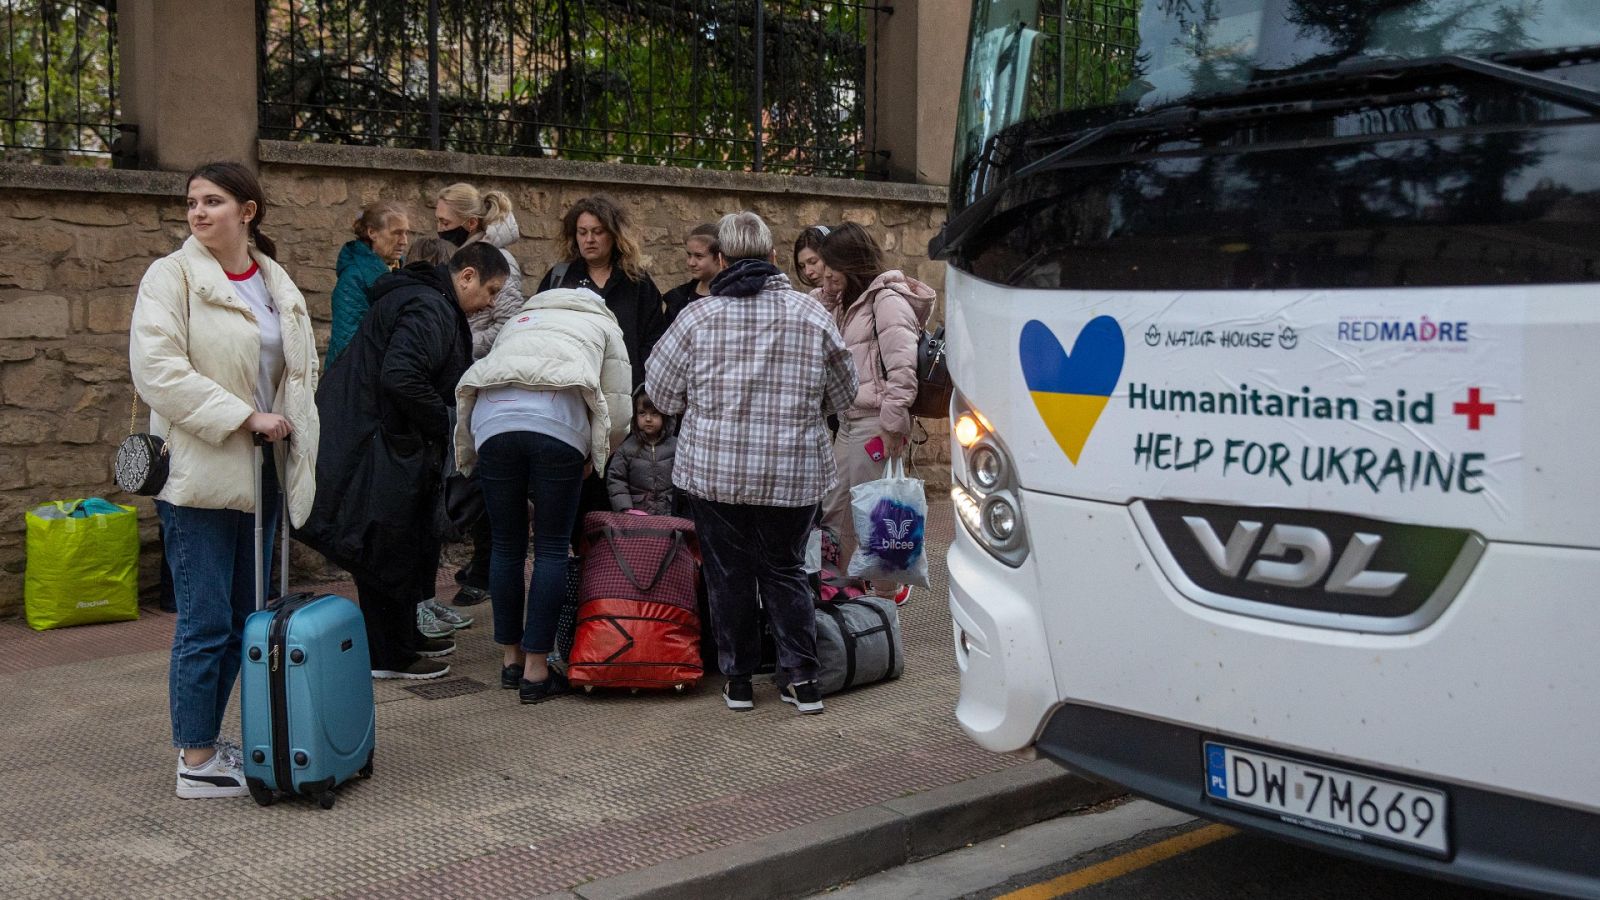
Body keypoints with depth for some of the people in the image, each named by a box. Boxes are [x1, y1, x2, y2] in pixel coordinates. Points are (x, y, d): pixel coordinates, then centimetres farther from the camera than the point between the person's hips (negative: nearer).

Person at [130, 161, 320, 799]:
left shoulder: (278, 285, 11)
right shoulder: (171, 277, -6)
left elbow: (300, 369, 20)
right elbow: (157, 369, -17)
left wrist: (291, 435, 8)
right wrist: (245, 417, -19)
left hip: (259, 475, 6)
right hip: (200, 475, -6)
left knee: (241, 620, 12)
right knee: (205, 623, -3)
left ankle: (205, 741, 24)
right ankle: (195, 764, 8)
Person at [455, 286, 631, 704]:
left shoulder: (519, 320, 37)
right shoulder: (604, 325, 28)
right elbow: (617, 412, 14)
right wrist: (591, 461, 27)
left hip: (492, 418, 3)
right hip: (559, 422, -3)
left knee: (505, 545, 13)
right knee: (552, 549, 4)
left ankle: (510, 658, 23)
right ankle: (535, 670, 4)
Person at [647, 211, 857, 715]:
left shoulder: (698, 316, -5)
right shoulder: (812, 314, -1)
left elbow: (661, 394, 2)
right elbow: (842, 395, 9)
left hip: (712, 471, -1)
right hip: (794, 474, 1)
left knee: (728, 574, 11)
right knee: (785, 570, 14)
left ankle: (737, 678, 18)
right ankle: (801, 676, 10)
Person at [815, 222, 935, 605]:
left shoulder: (888, 300, -12)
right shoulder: (851, 300, 17)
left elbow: (902, 367, -18)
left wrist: (892, 425, -19)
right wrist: (828, 299, 7)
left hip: (875, 423, -10)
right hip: (849, 420, 10)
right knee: (834, 509, 13)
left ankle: (889, 591, 12)